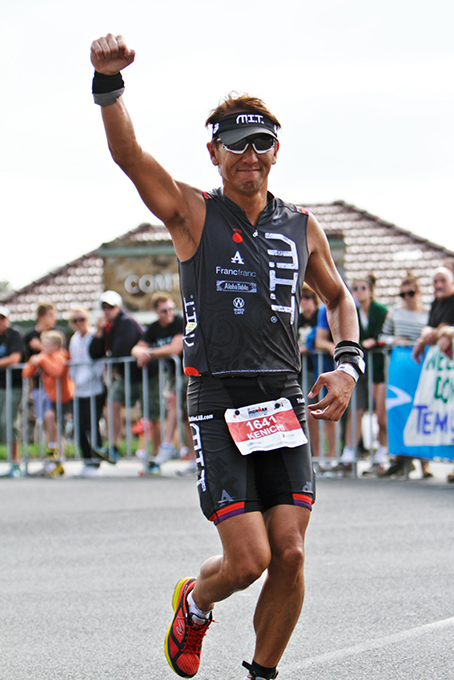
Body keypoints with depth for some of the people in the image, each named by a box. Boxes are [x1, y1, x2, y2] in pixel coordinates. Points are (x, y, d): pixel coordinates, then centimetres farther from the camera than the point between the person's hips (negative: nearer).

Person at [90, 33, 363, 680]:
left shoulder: (302, 227, 11)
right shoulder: (192, 212, -1)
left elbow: (339, 297, 25)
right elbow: (127, 153, -17)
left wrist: (349, 365, 8)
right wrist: (108, 82, -34)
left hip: (285, 402, 3)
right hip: (218, 403, -3)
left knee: (290, 554, -5)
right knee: (250, 559, -8)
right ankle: (195, 603, 26)